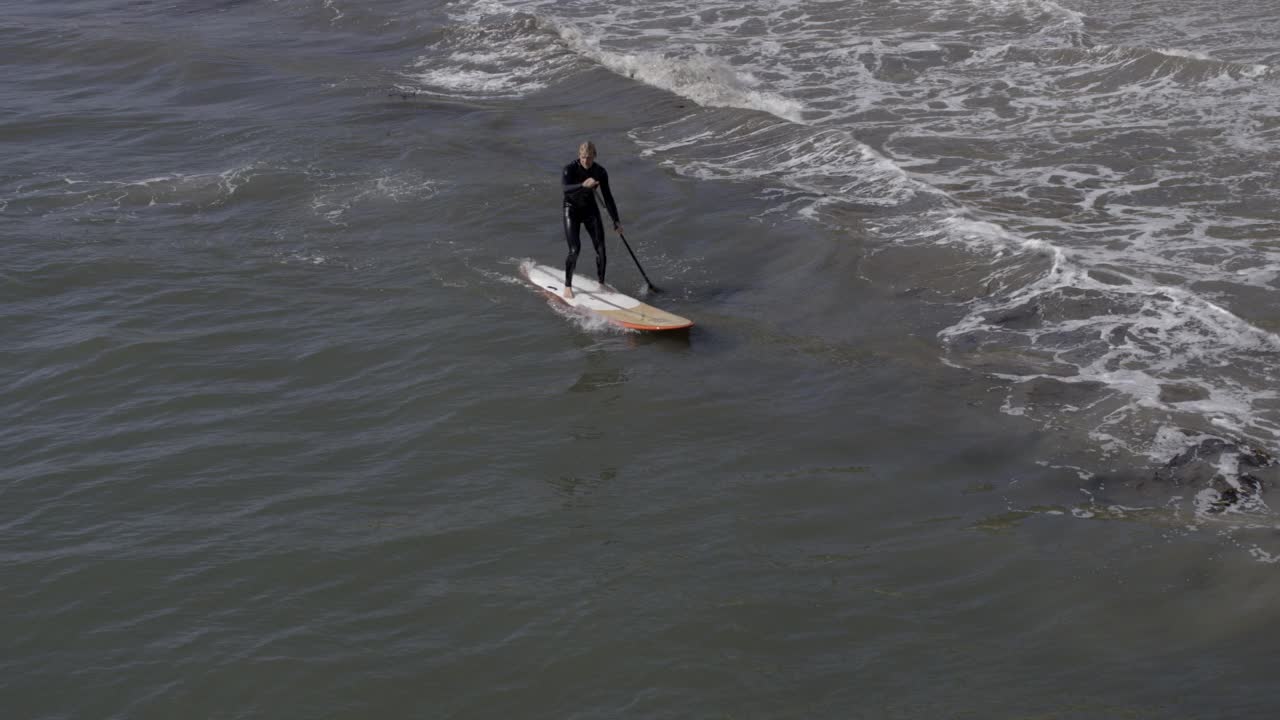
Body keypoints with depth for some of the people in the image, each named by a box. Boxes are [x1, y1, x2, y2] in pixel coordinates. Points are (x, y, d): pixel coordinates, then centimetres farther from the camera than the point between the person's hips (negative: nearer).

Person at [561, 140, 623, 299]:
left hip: (591, 210, 3)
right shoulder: (570, 169, -20)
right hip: (572, 210, -3)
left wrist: (615, 220, -3)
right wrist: (583, 185, -56)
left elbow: (607, 197, -2)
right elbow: (565, 188, -38)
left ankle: (601, 283, 18)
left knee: (600, 248, -2)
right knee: (574, 249, -15)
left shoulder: (600, 172, -10)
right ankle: (567, 286, 0)